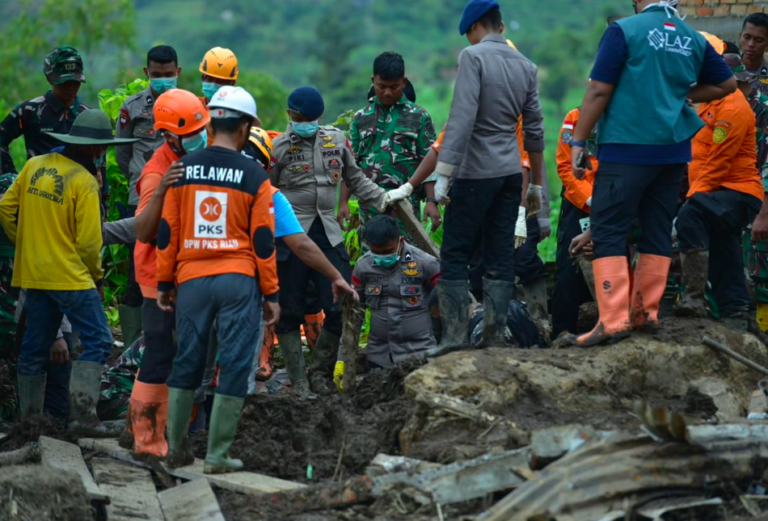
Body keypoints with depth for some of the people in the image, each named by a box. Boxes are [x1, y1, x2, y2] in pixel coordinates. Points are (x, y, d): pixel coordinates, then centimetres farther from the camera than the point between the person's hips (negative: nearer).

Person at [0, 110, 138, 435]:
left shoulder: (34, 166, 6)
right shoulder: (84, 182, -14)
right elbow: (88, 241, -15)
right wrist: (97, 276, 1)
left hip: (33, 274, 7)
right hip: (70, 277, -7)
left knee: (34, 348, 14)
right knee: (97, 341, -4)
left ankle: (29, 418, 19)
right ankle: (82, 415, -13)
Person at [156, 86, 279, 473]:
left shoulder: (183, 170, 4)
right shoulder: (254, 177, -3)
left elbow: (167, 231, 6)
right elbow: (263, 240, -2)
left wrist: (164, 284, 15)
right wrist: (271, 294, 4)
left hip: (191, 279, 3)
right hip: (239, 281, -3)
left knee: (187, 362, 14)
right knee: (234, 366, 3)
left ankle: (176, 448, 18)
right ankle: (217, 456, 2)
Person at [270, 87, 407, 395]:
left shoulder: (336, 140, 10)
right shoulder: (279, 147, -1)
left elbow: (355, 180, 21)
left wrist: (383, 199, 10)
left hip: (327, 233, 4)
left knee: (342, 306, -3)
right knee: (290, 309, 1)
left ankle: (320, 373, 14)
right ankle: (298, 379, 11)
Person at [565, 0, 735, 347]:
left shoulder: (625, 30, -8)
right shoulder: (693, 39, 8)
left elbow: (599, 91, -10)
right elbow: (726, 83, 20)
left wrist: (578, 141, -4)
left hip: (627, 148, -6)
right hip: (673, 150, 6)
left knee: (608, 230, -4)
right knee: (657, 229, 12)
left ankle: (613, 319, -12)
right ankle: (645, 312, 15)